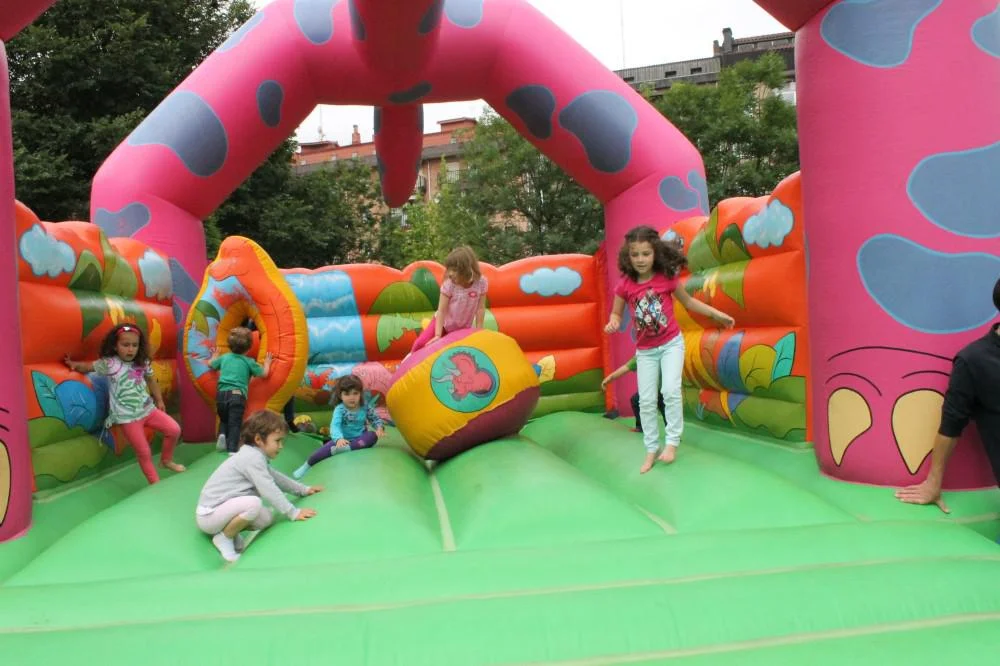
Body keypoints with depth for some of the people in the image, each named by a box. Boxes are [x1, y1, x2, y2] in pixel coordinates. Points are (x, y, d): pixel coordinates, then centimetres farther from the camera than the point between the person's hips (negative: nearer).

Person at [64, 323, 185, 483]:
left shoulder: (143, 363, 3)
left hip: (148, 408, 5)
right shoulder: (108, 363, -9)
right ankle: (155, 483, 11)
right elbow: (89, 367, 2)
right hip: (127, 417, -4)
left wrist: (159, 401, 18)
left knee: (174, 430, -1)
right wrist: (74, 364, -19)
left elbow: (151, 381, 16)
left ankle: (166, 460, 23)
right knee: (144, 452, -2)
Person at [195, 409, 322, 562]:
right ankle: (224, 537, -9)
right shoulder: (253, 458, -21)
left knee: (267, 518, 4)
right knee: (254, 503, -31)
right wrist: (293, 513, -21)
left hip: (220, 510, 9)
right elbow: (269, 490, -25)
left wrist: (303, 489, 24)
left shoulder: (254, 456, 10)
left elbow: (276, 477, 23)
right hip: (209, 515, -9)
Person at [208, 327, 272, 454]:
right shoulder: (249, 362, 3)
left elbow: (210, 364, 33)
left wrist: (214, 357, 54)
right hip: (237, 395, -4)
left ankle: (222, 434, -2)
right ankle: (232, 449, -14)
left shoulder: (224, 357, 15)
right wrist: (267, 363, 27)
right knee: (234, 424, -3)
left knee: (224, 419, 25)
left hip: (221, 393, 4)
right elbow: (264, 373, 8)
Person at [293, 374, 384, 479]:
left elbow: (375, 419, 4)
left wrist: (379, 427, -20)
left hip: (360, 439, 2)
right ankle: (307, 465, -3)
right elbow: (335, 425, -32)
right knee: (325, 449, -26)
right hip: (343, 439, -2)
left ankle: (346, 448, -36)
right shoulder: (340, 409, -18)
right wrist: (339, 439, -53)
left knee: (373, 436, -29)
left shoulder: (366, 407, -8)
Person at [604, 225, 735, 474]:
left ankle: (672, 441, 0)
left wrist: (717, 314, 6)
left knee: (671, 391, -17)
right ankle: (651, 449, 17)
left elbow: (688, 301, 5)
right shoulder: (625, 285, -9)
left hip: (671, 344, -2)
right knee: (646, 401, 4)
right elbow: (616, 313, 1)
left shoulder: (667, 277, -10)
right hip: (645, 350, 2)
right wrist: (613, 323, -22)